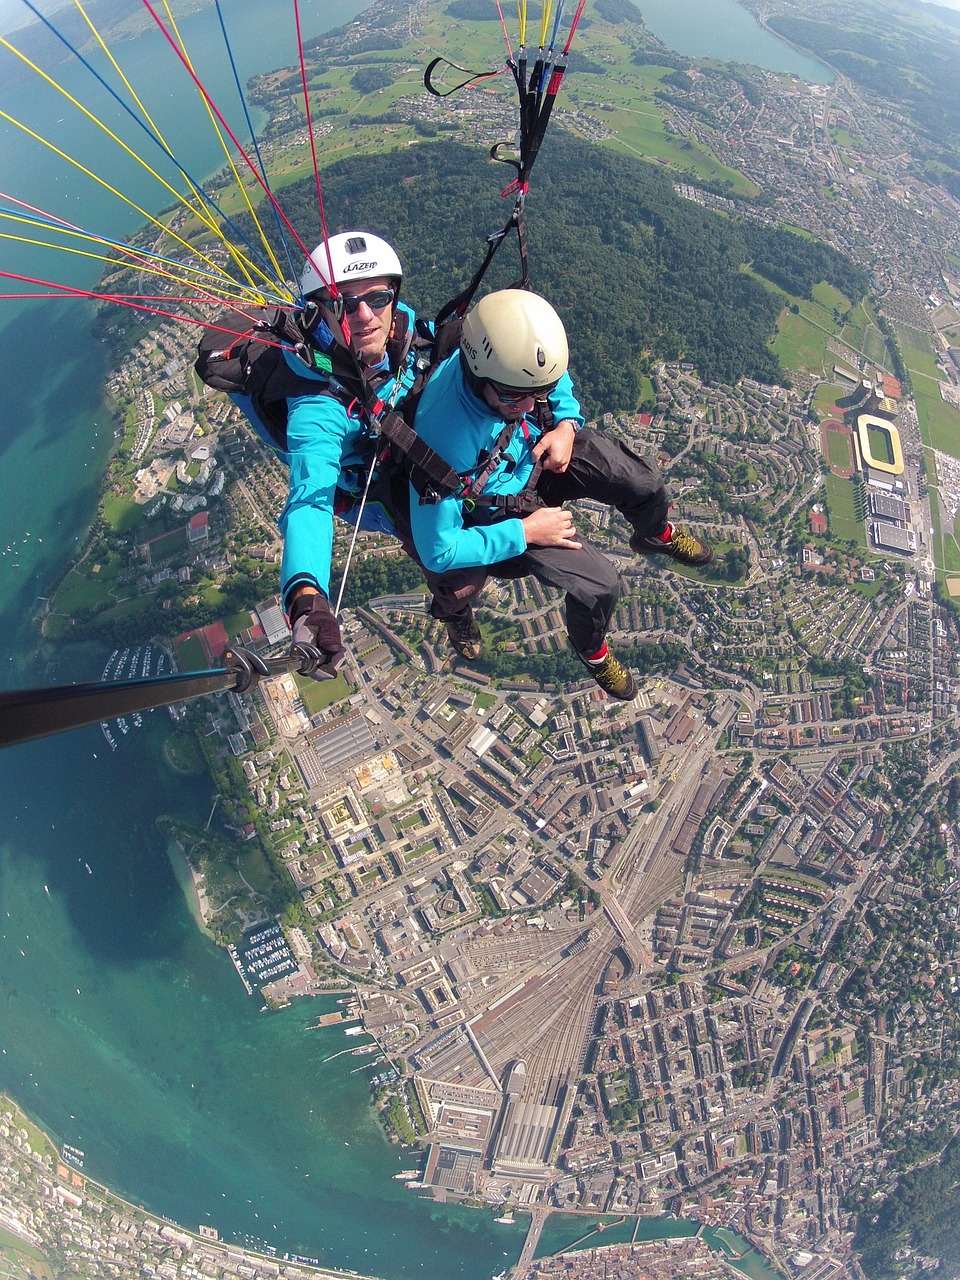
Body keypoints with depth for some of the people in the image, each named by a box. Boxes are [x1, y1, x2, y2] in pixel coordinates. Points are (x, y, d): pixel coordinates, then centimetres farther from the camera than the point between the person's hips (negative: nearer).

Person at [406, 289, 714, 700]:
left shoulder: (512, 355, -26)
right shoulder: (444, 441, -42)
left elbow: (558, 383, 1)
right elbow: (437, 553, -32)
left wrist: (567, 424, -19)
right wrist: (526, 533, -26)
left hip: (538, 447, 5)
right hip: (501, 508, -5)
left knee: (645, 482, -2)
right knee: (600, 584, -11)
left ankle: (655, 536, 37)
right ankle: (591, 651, 26)